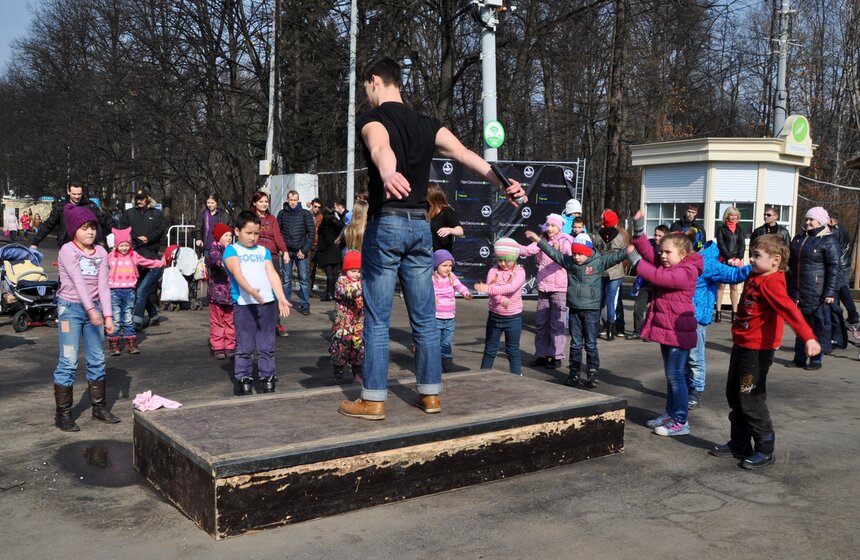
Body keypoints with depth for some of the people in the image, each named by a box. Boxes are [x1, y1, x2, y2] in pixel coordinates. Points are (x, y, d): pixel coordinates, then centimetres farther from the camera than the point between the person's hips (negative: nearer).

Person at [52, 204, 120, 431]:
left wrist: (108, 315, -9)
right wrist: (91, 309, -30)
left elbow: (103, 285, -1)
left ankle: (99, 407, 21)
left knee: (97, 360, 10)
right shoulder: (68, 250, -9)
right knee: (68, 362, -5)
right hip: (71, 308, -5)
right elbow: (78, 281, -20)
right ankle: (63, 414, 3)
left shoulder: (100, 252, 5)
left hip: (94, 308, 5)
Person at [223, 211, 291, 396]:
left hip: (267, 302, 4)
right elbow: (237, 272, -14)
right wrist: (250, 290, -31)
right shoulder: (232, 251, 2)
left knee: (267, 345, 8)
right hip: (244, 304, -4)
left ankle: (268, 378, 15)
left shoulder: (263, 251, 16)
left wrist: (281, 298, -5)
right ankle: (244, 379, 12)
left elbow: (272, 274, 8)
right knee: (245, 346, 2)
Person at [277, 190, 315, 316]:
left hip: (301, 251, -1)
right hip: (287, 251, 1)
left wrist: (305, 250, -6)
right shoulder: (282, 214, 4)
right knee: (286, 279, 5)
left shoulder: (305, 214, 1)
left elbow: (312, 233, 0)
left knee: (303, 279, 0)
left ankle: (305, 305, 5)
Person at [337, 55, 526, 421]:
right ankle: (430, 394, 18)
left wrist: (387, 175, -51)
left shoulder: (372, 120, -5)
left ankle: (373, 400, 5)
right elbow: (465, 154, -2)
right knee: (425, 318, 11)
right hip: (420, 226, 6)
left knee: (377, 320, 1)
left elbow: (381, 149, -30)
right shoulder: (427, 125, 12)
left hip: (385, 225, -5)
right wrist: (504, 184, -12)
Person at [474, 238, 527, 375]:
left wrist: (488, 289, -37)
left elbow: (511, 287, -28)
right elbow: (490, 288, -19)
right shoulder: (494, 271, -2)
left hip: (513, 317, -2)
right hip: (494, 316, 2)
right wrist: (501, 299, -39)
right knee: (489, 350, 12)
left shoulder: (519, 271, -10)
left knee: (513, 351, 8)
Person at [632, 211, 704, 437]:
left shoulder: (686, 272, -18)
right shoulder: (665, 265, 10)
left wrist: (635, 261, -24)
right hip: (666, 329, 10)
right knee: (671, 374, 17)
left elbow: (658, 276, -29)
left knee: (675, 375, -7)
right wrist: (639, 227, -6)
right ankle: (670, 413, 27)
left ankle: (680, 421, -1)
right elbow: (647, 249, 6)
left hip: (678, 332, -10)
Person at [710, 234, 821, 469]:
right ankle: (740, 443, 30)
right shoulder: (754, 277, 6)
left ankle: (765, 450, 10)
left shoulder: (772, 283, -21)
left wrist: (808, 337, -43)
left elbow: (790, 310, -34)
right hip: (741, 345, 10)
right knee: (734, 395, 17)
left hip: (758, 350, -10)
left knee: (751, 399, -3)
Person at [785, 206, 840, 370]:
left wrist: (830, 291, -15)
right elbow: (791, 262, 22)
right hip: (797, 291, 7)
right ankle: (799, 358, 20)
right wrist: (788, 286, 20)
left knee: (819, 325, 1)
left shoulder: (828, 241, -6)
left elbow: (833, 268, -10)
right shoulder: (799, 238, 14)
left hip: (817, 293, -6)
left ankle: (817, 360, 11)